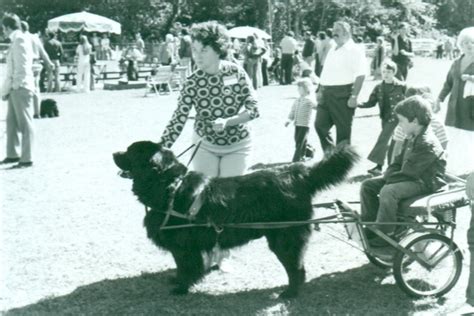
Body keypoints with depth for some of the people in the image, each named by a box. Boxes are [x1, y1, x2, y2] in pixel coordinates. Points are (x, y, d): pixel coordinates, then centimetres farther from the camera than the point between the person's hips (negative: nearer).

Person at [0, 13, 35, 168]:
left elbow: (20, 68, -17)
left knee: (25, 123, -5)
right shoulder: (16, 41, 16)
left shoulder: (20, 41, -13)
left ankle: (27, 159, -1)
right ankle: (13, 155, 22)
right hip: (15, 88, 9)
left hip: (21, 88, -9)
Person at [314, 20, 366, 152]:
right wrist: (320, 91, 15)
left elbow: (360, 75, -15)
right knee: (320, 124, 7)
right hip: (327, 94, 8)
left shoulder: (354, 50, -7)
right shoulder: (332, 51, 18)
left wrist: (354, 96, -21)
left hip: (343, 94, -8)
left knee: (343, 130, 0)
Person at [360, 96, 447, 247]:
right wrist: (389, 174, -3)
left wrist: (389, 177, -13)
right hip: (411, 177, 10)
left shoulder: (427, 144, -25)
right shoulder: (413, 138, 7)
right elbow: (399, 162, 15)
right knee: (367, 185, 1)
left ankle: (385, 235, -19)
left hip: (426, 182, -10)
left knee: (388, 191, -34)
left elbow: (408, 173, -26)